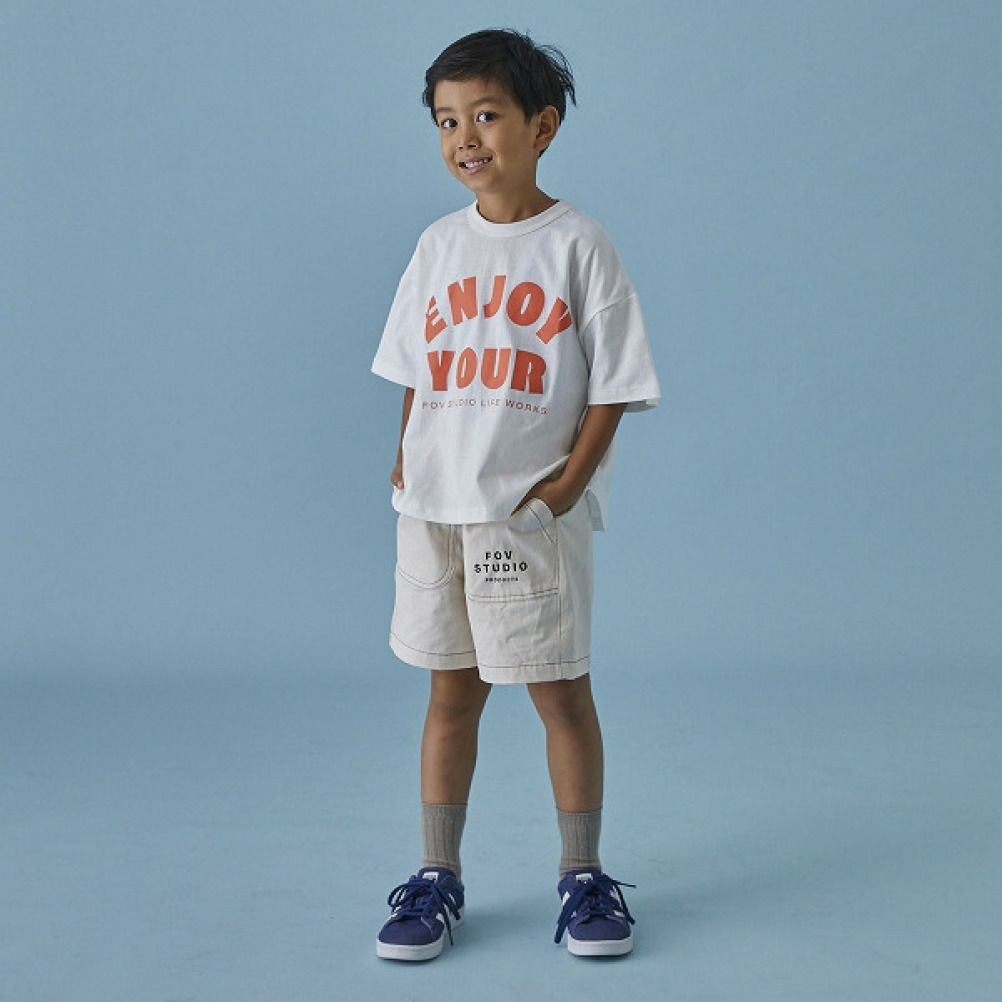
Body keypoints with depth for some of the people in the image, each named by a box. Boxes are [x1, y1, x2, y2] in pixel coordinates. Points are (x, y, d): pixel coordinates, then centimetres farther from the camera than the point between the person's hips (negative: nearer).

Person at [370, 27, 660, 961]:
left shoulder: (577, 244, -5)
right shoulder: (439, 245, 8)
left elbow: (612, 383, -5)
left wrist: (570, 481, -13)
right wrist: (406, 461, 2)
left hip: (534, 511, -4)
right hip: (435, 507, 4)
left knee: (561, 691, 4)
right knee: (450, 689, 12)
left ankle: (583, 876, 20)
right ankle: (437, 877, 22)